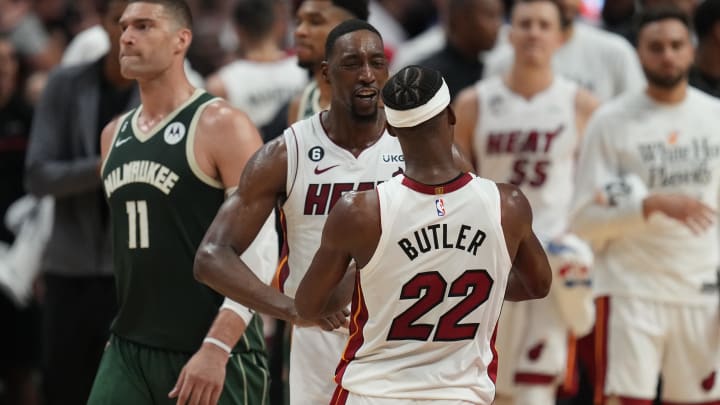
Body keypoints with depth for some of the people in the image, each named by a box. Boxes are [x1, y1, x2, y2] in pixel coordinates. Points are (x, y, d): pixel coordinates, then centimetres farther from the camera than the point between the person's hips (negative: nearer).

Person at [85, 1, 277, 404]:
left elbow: (259, 250, -15)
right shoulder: (115, 135, 14)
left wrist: (215, 350, -23)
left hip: (214, 355, -7)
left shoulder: (220, 125, -9)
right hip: (129, 350, 7)